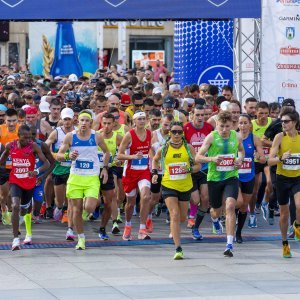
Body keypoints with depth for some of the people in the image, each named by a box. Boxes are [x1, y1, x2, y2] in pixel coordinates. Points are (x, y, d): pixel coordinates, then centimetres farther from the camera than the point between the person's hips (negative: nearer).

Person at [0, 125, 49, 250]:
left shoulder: (33, 146, -16)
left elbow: (46, 163, -21)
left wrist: (37, 171, -37)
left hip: (29, 182, 0)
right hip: (15, 182, 0)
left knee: (24, 210, 16)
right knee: (15, 207, -22)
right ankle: (16, 239, -18)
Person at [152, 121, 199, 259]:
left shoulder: (189, 148, 0)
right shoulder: (163, 149, -1)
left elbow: (198, 166, 3)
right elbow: (155, 160, 19)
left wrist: (189, 169, -17)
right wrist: (155, 173, 4)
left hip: (185, 186, 2)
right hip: (169, 185, -2)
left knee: (182, 218, 12)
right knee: (174, 215, -14)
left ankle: (174, 230, 50)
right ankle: (178, 249, -16)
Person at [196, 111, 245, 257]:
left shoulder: (236, 137, 0)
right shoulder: (211, 137, -9)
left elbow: (241, 150, 22)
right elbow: (198, 157, -9)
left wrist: (240, 159, 0)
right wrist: (212, 159, -27)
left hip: (231, 177, 0)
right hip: (214, 178, 0)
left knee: (230, 206, -21)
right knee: (216, 210, 17)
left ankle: (230, 244, -21)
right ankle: (215, 220, 59)